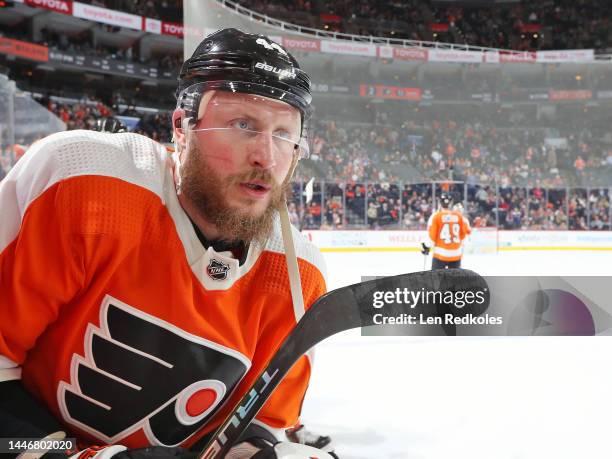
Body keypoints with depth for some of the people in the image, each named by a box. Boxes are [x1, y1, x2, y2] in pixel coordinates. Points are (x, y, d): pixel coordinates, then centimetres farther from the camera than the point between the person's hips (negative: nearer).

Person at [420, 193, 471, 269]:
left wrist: (426, 246, 7)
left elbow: (432, 234, -9)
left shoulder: (436, 216, -8)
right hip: (456, 254, 4)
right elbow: (467, 230, 10)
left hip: (441, 254, -3)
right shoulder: (459, 215, 2)